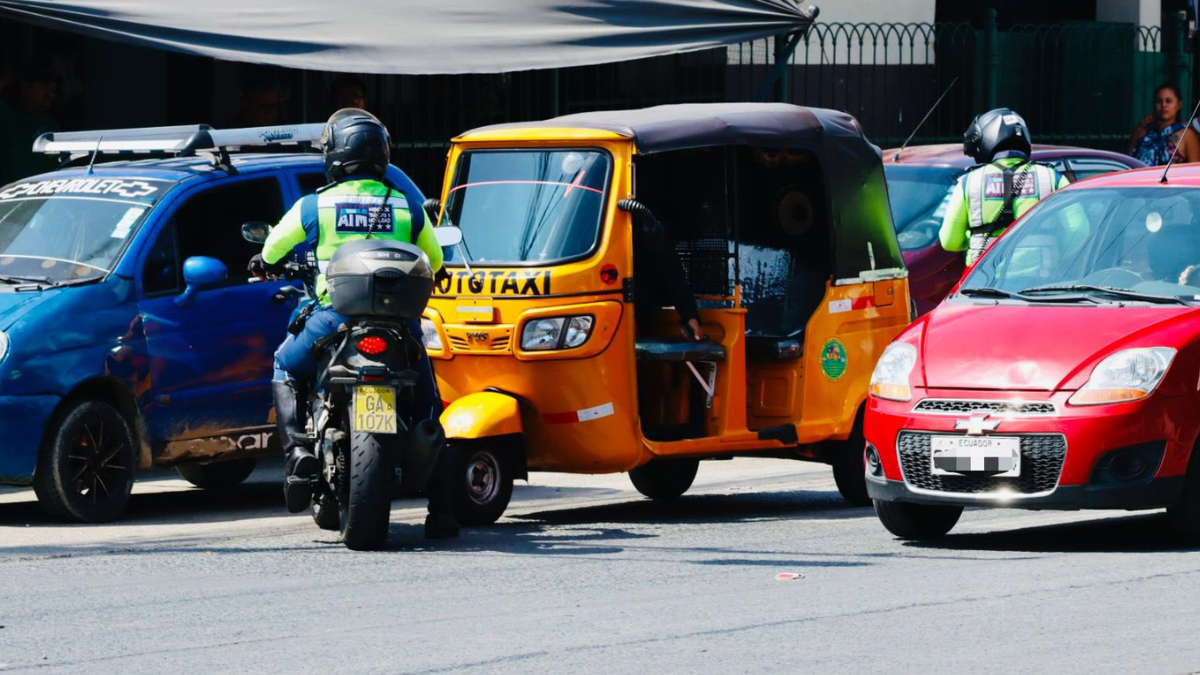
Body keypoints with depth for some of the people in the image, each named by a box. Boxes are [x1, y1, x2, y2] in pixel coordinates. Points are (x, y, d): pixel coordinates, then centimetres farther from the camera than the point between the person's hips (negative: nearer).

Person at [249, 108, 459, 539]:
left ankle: (297, 447, 1)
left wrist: (264, 264, 44)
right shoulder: (407, 207, 7)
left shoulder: (314, 207, 3)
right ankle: (441, 511, 8)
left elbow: (272, 249, 20)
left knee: (286, 370, 25)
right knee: (426, 407, 15)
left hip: (336, 316, -1)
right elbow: (435, 266, 21)